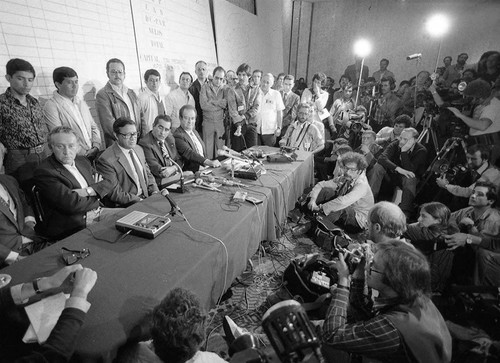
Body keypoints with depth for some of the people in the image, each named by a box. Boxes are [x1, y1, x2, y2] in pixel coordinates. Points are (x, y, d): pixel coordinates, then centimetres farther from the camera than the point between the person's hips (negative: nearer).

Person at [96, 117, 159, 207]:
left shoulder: (139, 149, 10)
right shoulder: (106, 160, -14)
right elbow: (115, 194, -15)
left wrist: (155, 191, 1)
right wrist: (140, 201, -20)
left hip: (146, 198, 7)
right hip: (123, 207, -7)